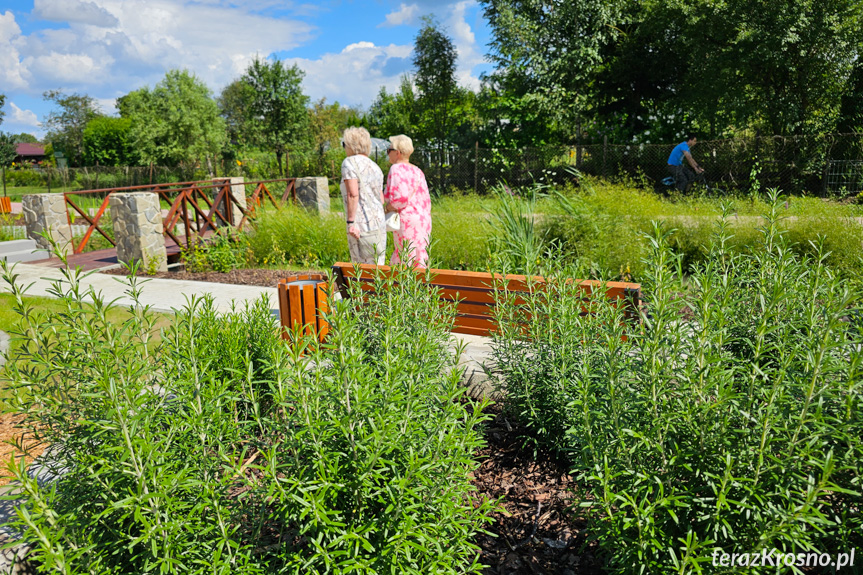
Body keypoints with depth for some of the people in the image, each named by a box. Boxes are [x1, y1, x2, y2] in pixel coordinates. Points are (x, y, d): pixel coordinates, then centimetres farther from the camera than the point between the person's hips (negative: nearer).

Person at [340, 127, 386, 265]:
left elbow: (353, 194, -17)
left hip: (361, 224, -8)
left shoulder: (350, 162, -5)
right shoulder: (375, 167, 18)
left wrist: (350, 222, -18)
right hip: (379, 224, 8)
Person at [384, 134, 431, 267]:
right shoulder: (417, 171, 15)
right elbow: (426, 201, 15)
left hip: (407, 223, -9)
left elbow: (400, 198, -22)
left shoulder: (397, 169, -9)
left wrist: (388, 208, -4)